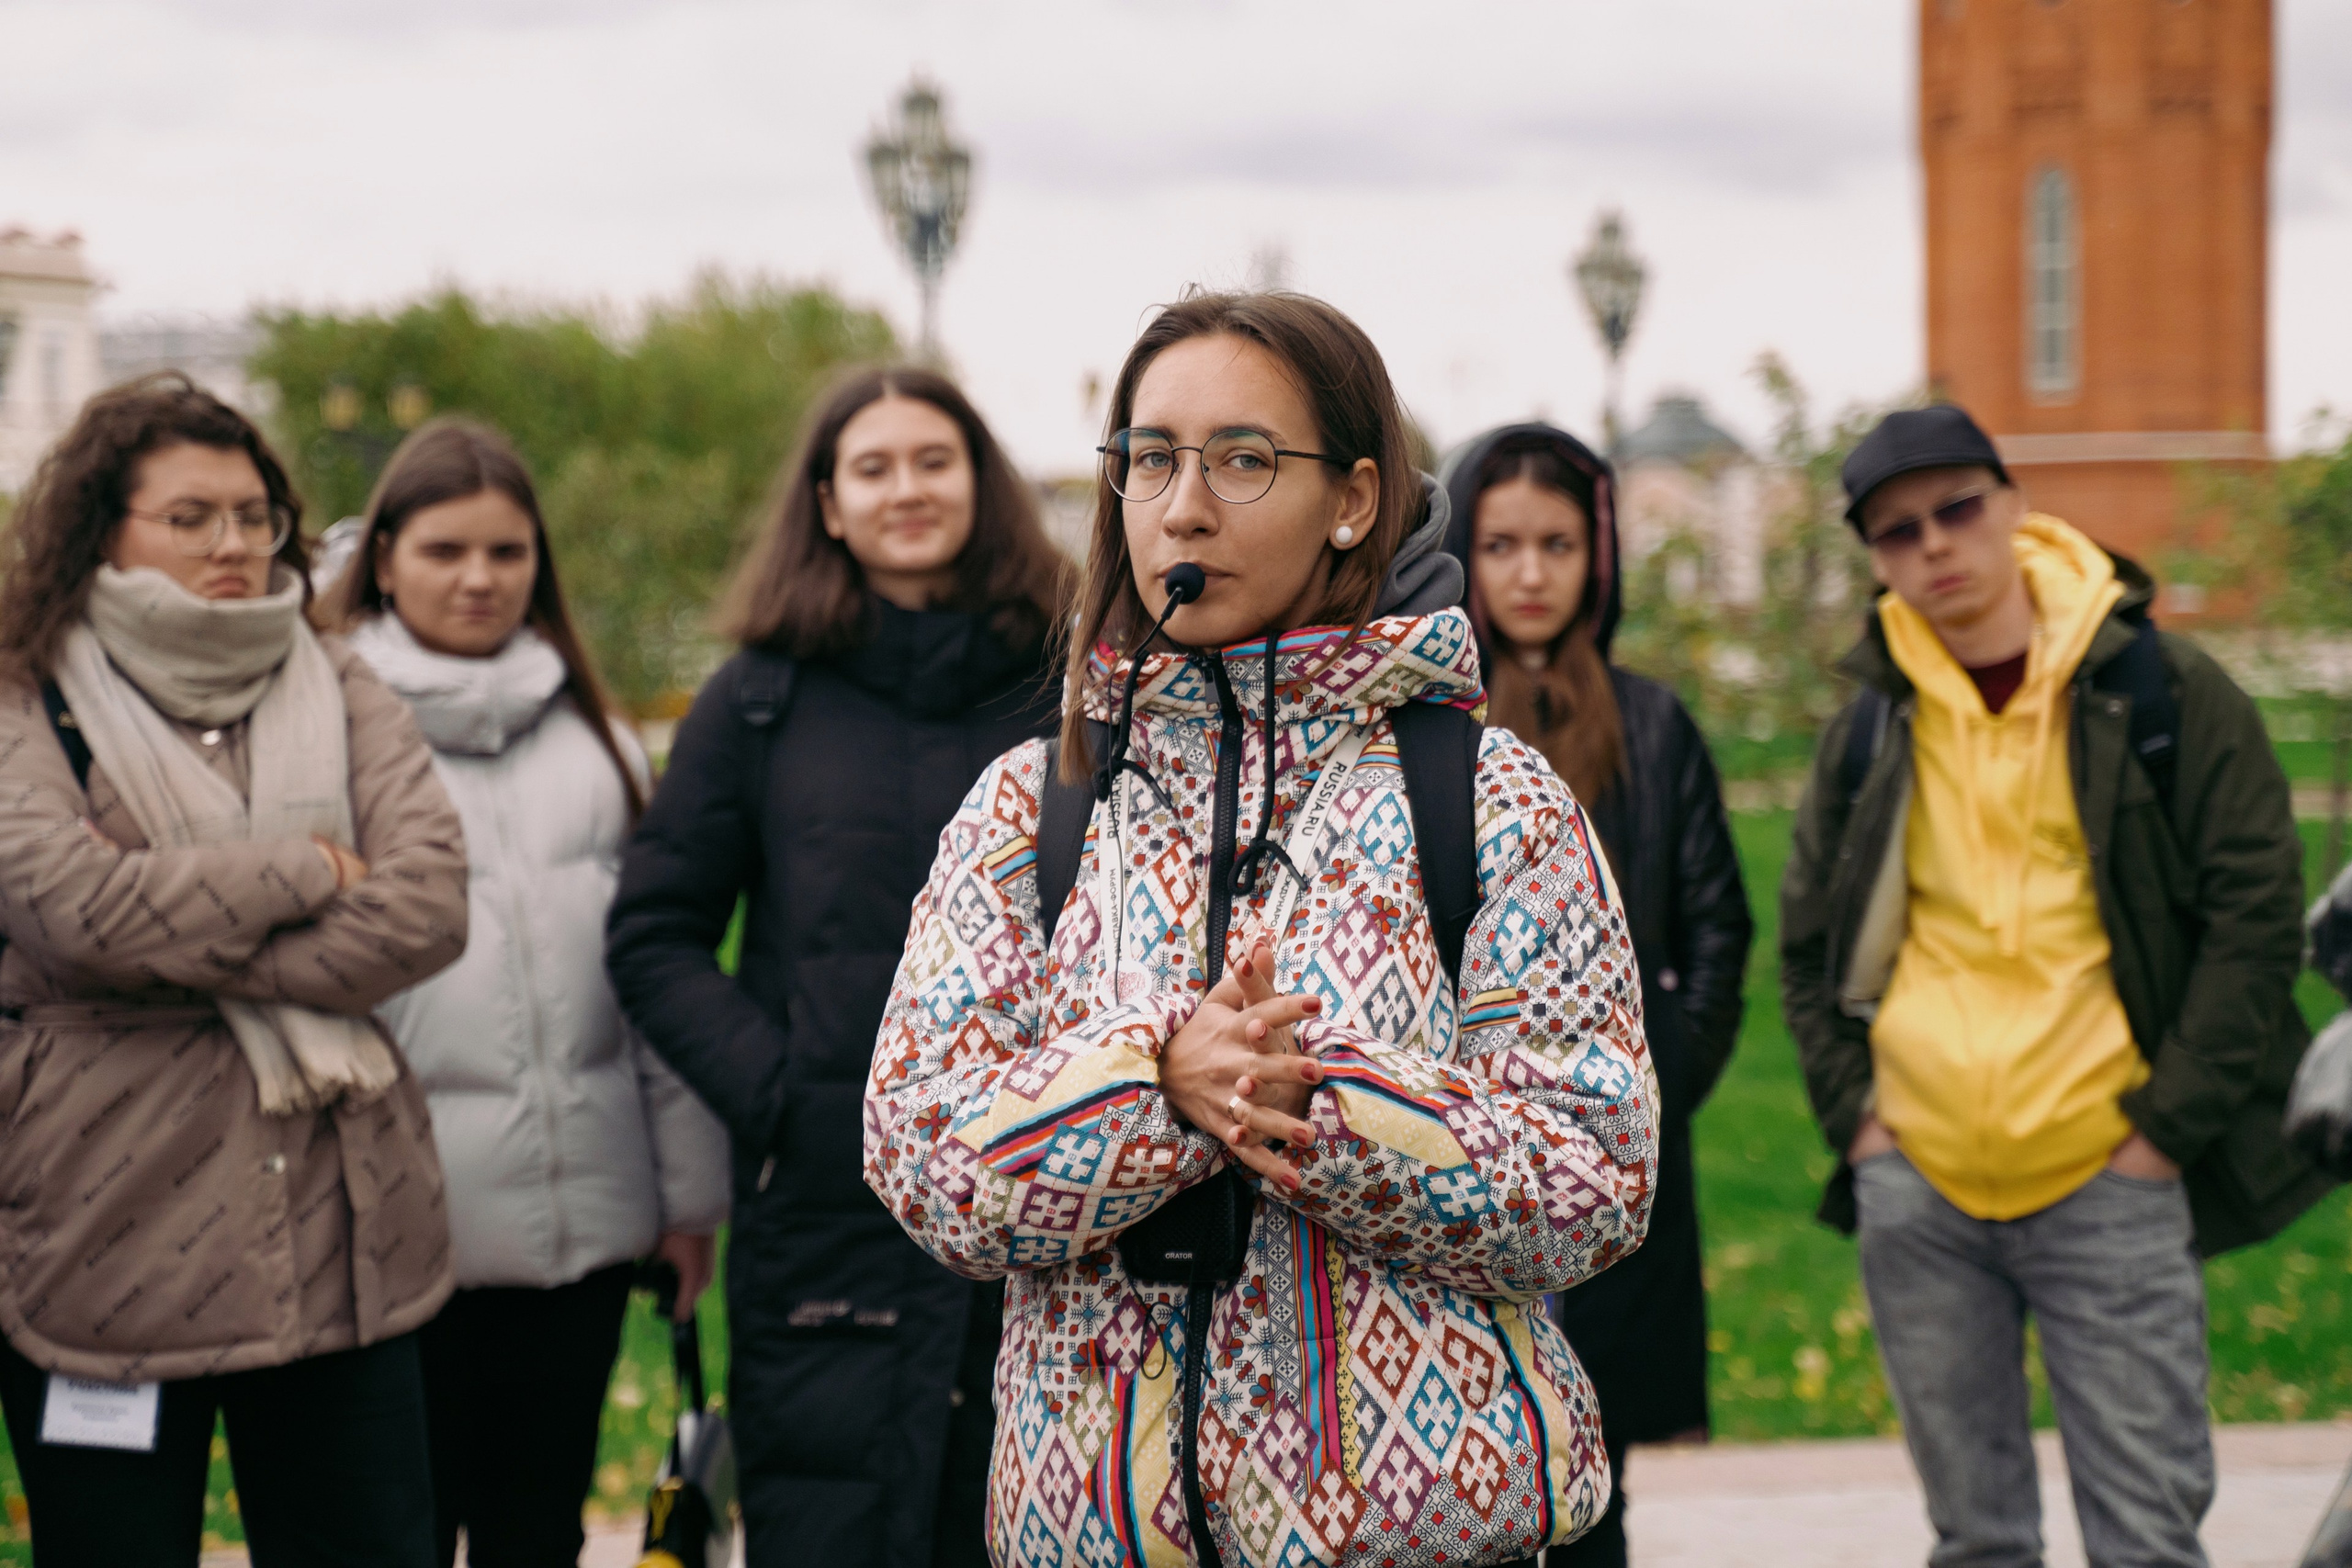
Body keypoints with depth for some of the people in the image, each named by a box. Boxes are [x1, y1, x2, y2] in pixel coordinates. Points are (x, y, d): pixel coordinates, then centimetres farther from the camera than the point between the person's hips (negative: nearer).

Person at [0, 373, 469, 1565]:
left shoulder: (337, 693, 10)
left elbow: (431, 901, -6)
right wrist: (306, 872, -10)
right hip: (109, 1251, -3)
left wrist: (201, 953, -15)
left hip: (341, 1242, 3)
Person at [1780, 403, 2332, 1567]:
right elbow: (1806, 943, 18)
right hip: (1916, 1188, 3)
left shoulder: (2162, 694, -3)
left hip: (2109, 1186, -3)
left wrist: (2171, 1121, -9)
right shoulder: (1870, 731, 8)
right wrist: (1848, 1110, 5)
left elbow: (2258, 911, -4)